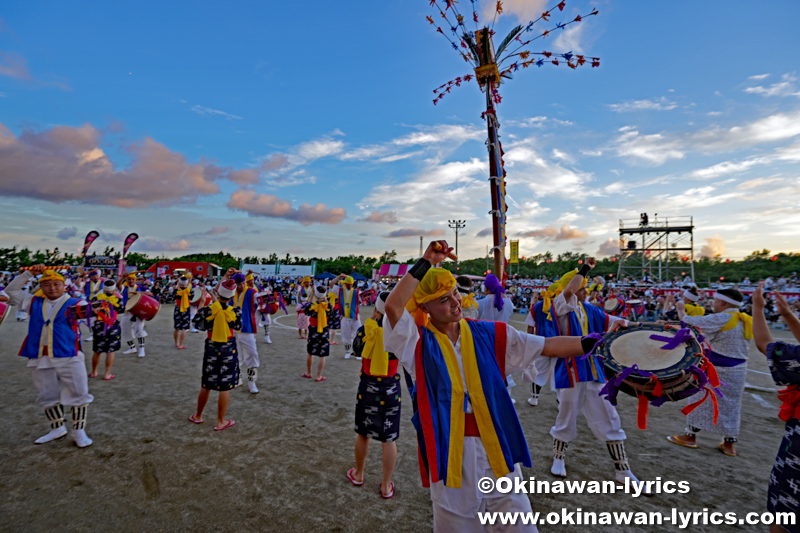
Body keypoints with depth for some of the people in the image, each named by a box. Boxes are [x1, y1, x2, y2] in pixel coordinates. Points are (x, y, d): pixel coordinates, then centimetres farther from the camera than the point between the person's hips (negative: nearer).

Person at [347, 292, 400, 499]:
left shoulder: (367, 328, -13)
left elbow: (356, 349, 4)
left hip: (367, 387, 1)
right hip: (391, 390, 0)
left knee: (363, 433, 20)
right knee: (389, 439, 12)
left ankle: (358, 474, 39)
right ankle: (386, 486, 24)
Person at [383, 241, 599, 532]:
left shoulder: (488, 334, 3)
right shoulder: (418, 341, -7)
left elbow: (546, 346, 2)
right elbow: (392, 307, -25)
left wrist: (594, 343, -5)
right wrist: (426, 262, -22)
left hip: (496, 448, 3)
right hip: (449, 453, -2)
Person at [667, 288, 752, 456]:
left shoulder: (721, 319, -19)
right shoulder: (746, 321, 4)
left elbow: (688, 321, -18)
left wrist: (680, 309, 0)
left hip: (717, 370, -7)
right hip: (739, 370, 7)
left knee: (701, 401, 6)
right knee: (731, 405, 15)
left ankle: (690, 436, 16)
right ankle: (729, 443, 23)